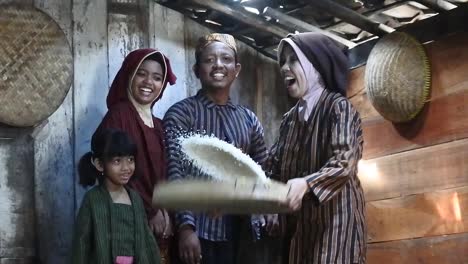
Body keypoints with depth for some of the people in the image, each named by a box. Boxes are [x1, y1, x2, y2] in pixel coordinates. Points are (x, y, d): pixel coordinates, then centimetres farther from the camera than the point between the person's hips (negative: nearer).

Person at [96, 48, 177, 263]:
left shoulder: (159, 125, 14)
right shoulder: (118, 115, -7)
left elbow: (164, 177, 14)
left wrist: (164, 213, -3)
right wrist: (150, 211, -10)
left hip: (160, 224, 7)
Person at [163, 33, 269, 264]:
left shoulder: (248, 118, 11)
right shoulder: (181, 113, -4)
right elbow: (176, 174, -12)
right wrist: (186, 227, -22)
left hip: (237, 231, 5)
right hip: (198, 230, -5)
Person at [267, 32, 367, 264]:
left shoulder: (338, 107, -6)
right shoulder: (290, 119, 14)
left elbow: (344, 163, -19)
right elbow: (274, 166, 10)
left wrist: (306, 184, -34)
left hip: (335, 215, -6)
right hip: (301, 220, 6)